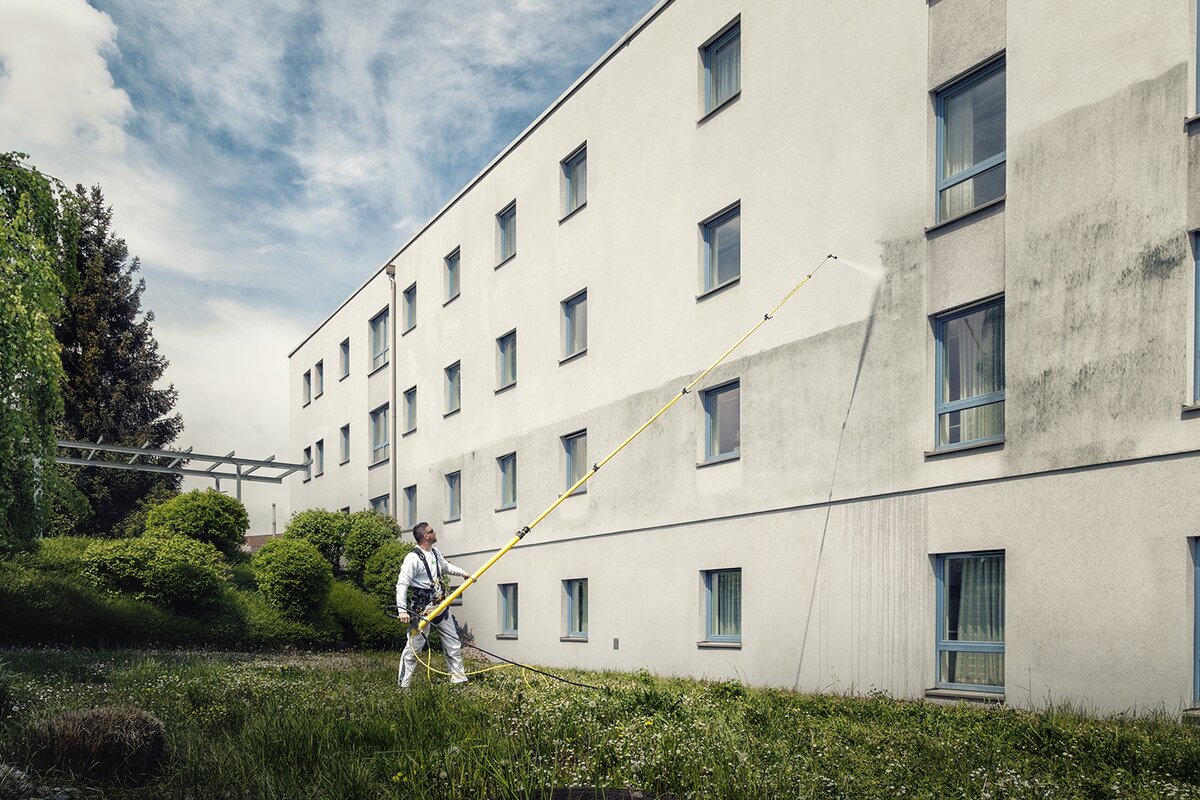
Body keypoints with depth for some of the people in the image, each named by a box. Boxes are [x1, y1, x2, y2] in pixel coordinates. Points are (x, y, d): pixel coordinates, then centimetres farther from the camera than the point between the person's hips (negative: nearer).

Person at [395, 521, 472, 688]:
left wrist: (462, 572, 16)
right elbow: (401, 584, -19)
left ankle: (459, 679, 21)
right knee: (414, 646, -5)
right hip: (422, 608, -9)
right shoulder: (413, 558, -17)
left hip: (441, 604, 9)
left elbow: (445, 566, 31)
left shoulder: (434, 552, 9)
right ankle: (403, 685, 5)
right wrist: (402, 610, -25)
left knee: (453, 643, 11)